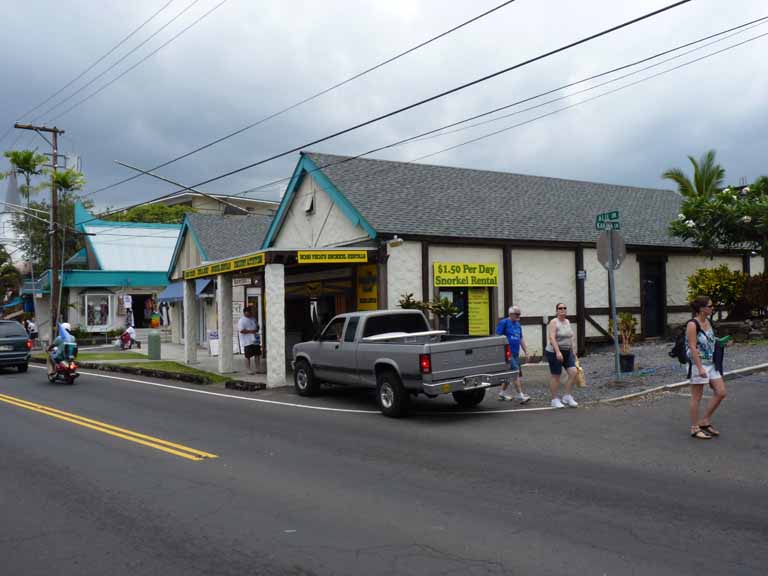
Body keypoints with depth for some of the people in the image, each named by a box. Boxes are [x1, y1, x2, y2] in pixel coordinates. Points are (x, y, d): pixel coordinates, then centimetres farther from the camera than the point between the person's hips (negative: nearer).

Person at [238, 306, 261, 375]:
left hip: (255, 340, 8)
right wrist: (251, 331, -21)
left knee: (258, 354, 7)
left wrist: (257, 329, 2)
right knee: (248, 356, -4)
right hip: (247, 342, -8)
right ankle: (248, 369, 3)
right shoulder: (241, 321, -8)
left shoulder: (253, 319, 17)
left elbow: (257, 326, 27)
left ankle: (258, 368, 15)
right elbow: (241, 330, -17)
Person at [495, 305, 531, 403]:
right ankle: (520, 395, -14)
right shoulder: (504, 322, -7)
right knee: (516, 372, -14)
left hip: (516, 354, 8)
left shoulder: (517, 324, 17)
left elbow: (521, 339, 23)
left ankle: (502, 393, 25)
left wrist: (526, 351, 19)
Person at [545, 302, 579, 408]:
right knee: (555, 376, 0)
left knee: (573, 372, -6)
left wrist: (573, 352, 18)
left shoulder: (567, 322, 11)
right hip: (554, 352, -7)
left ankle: (567, 397, 6)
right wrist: (558, 352, -31)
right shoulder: (554, 322, -11)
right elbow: (552, 338, -22)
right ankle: (555, 400, 10)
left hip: (567, 352, 7)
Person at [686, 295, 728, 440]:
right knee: (697, 397, 1)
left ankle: (704, 421, 20)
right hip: (698, 364, -8)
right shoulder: (692, 324, -16)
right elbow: (693, 348, -20)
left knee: (721, 393, 7)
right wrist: (700, 368, -24)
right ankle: (695, 428, 13)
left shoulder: (708, 322, 9)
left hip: (711, 364, 8)